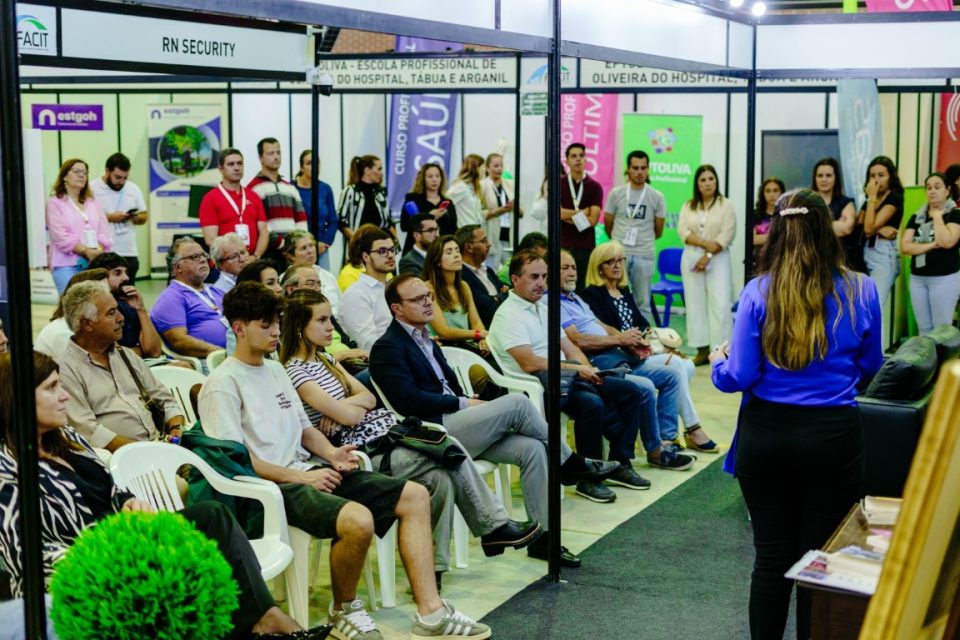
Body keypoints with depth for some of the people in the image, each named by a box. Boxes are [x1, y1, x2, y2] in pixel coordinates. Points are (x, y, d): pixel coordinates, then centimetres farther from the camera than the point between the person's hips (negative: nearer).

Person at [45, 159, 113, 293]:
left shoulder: (92, 202, 20)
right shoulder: (55, 203, 3)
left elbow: (104, 232, 11)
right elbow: (61, 236, -7)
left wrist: (99, 251, -8)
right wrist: (86, 251, -15)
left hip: (94, 262, 4)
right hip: (67, 263, -4)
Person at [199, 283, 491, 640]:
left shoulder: (275, 370, 20)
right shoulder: (223, 383, -7)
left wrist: (330, 454, 3)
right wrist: (299, 477, -17)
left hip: (308, 471, 9)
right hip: (272, 487, -9)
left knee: (414, 496, -2)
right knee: (358, 519, -35)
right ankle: (344, 610, -6)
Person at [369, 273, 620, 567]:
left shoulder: (425, 341, 24)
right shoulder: (387, 348, -5)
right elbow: (408, 401, -16)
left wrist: (470, 403, 1)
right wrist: (463, 404, -11)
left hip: (455, 425, 9)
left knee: (531, 448, -12)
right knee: (517, 402, -20)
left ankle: (542, 536, -8)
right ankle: (570, 464, -2)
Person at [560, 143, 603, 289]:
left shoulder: (594, 187, 3)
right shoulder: (558, 184, 4)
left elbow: (592, 220, -7)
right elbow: (557, 213, -9)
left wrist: (567, 215, -6)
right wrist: (583, 212, -7)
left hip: (586, 247, 0)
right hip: (562, 245, 0)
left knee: (584, 288, 3)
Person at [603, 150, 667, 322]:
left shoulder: (656, 197, 2)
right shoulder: (616, 194, 2)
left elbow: (658, 230, 11)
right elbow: (608, 224, 11)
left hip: (644, 256, 0)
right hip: (619, 254, 0)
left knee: (643, 302, 5)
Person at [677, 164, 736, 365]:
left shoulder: (726, 205, 2)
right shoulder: (688, 206, 11)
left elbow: (727, 235, -7)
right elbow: (683, 231, -2)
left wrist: (708, 255, -14)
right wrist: (705, 243, -16)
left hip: (718, 259, -3)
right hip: (691, 258, 3)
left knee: (720, 303, -10)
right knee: (695, 303, 1)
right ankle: (702, 348, 6)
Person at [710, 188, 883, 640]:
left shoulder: (758, 293, -8)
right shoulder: (861, 291, -4)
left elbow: (739, 377, -9)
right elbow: (869, 366, 9)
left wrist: (718, 363, 13)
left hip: (767, 434, 0)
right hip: (833, 436, 0)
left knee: (773, 555, 11)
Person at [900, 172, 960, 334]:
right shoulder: (916, 217, 11)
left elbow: (947, 242, -20)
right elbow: (904, 247, -1)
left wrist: (937, 216, -9)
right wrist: (931, 245, -13)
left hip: (945, 278, -5)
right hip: (917, 278, 5)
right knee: (923, 328, 10)